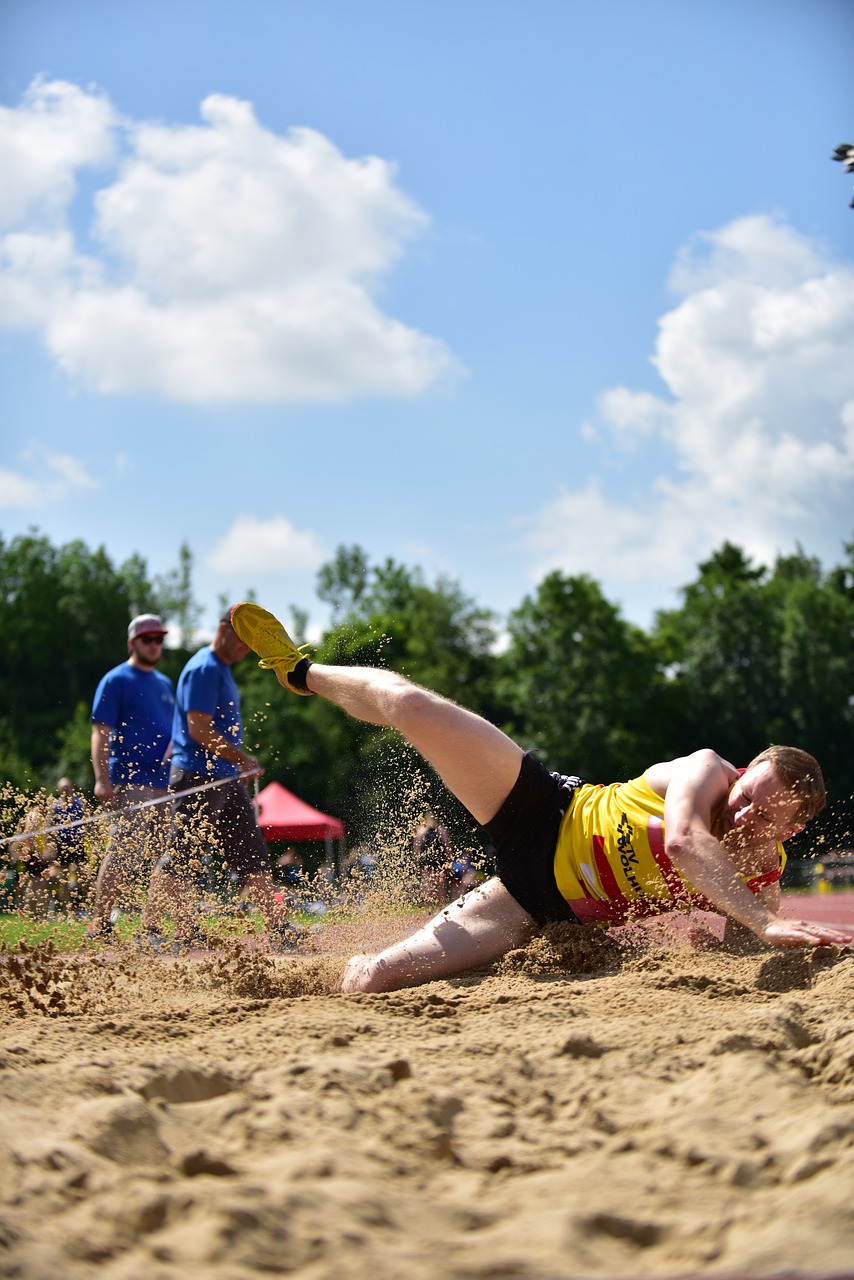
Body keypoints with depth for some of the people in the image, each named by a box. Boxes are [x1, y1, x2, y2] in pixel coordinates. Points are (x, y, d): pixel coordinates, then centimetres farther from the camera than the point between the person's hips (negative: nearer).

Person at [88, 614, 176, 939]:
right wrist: (102, 780, -18)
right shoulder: (116, 680, -1)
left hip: (165, 783, 8)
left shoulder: (165, 683, 21)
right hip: (130, 783, -8)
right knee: (124, 852, -13)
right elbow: (100, 732, -8)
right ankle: (99, 924, -8)